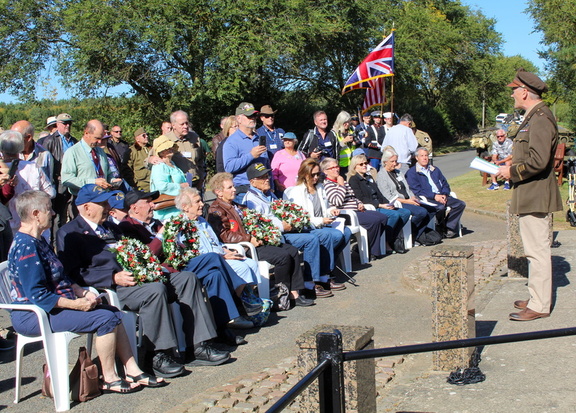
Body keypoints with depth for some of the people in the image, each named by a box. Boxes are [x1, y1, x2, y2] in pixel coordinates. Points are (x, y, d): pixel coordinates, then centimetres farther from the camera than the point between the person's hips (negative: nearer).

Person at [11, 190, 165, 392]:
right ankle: (109, 379, -7)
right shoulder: (26, 247, -20)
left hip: (55, 305, 11)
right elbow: (37, 295, -26)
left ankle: (132, 371, 6)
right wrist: (75, 304, -22)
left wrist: (83, 292, 3)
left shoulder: (38, 241, 15)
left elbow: (60, 278, 19)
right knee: (105, 318, -19)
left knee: (114, 313, 6)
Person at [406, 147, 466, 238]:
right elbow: (416, 191, -8)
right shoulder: (411, 173, 4)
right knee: (441, 207, -36)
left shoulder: (435, 170, 26)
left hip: (441, 197, 6)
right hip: (427, 199, -6)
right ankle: (441, 228, -11)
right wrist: (434, 196, -16)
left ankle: (449, 228, -17)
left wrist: (444, 195, -3)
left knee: (461, 204, -15)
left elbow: (445, 184, 21)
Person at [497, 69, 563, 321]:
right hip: (529, 195, 11)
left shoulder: (540, 119, -17)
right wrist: (512, 167, 13)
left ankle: (539, 306, -1)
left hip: (535, 195, -11)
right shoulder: (533, 117, 16)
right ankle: (537, 298, 25)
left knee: (537, 249, -6)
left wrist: (511, 171, -14)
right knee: (536, 250, 16)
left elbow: (537, 161, -26)